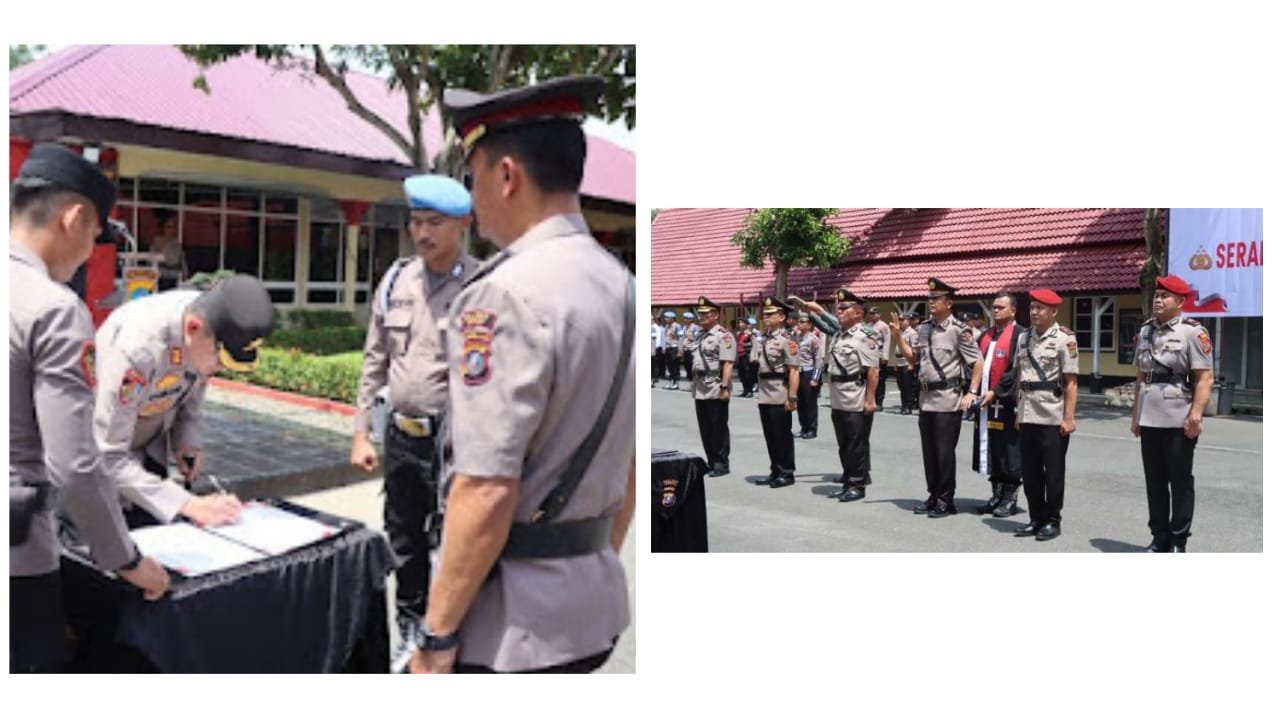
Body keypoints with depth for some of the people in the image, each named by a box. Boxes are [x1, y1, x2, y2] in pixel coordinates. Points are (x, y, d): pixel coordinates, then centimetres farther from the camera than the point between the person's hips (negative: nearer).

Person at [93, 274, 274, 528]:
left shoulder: (212, 321, -20)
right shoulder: (135, 349, -38)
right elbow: (108, 458, -32)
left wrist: (188, 442, -12)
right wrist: (189, 505, -36)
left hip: (149, 447, 5)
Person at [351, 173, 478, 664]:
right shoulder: (395, 281, 4)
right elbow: (375, 362, 10)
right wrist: (361, 432, 7)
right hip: (401, 435, 6)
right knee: (404, 542, 19)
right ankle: (410, 632, 38)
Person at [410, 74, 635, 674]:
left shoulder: (506, 295, -21)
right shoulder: (621, 285, 4)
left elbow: (486, 493, -25)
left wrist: (437, 632, -14)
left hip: (512, 616, -8)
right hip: (593, 602, 8)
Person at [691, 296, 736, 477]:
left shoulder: (723, 335, -11)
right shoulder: (701, 335, 16)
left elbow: (728, 364, -18)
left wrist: (724, 387, -23)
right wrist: (694, 384, 19)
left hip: (716, 389, -8)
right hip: (700, 390, 8)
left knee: (719, 428, 0)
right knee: (705, 428, 12)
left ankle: (721, 464, 8)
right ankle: (711, 462, 20)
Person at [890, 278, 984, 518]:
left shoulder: (958, 330, -11)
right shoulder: (924, 327, 9)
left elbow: (978, 362, -8)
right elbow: (913, 357, 16)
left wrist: (972, 392, -13)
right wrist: (897, 337, 5)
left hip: (947, 398, -7)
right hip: (926, 396, 7)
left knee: (944, 451, -1)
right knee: (928, 450, 12)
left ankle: (946, 500, 10)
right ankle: (934, 496, 23)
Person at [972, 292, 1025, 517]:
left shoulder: (1020, 335, -8)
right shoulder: (985, 336, 15)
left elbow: (1017, 370, -15)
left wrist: (996, 392, -16)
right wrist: (975, 391, 5)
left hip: (1007, 402, -7)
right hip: (985, 402, 7)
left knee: (1007, 451, -1)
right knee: (990, 450, 11)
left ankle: (1010, 498, 8)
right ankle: (997, 494, 20)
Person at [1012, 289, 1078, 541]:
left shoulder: (1064, 338, -6)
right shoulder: (1024, 338, 11)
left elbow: (1070, 382, -9)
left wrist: (1069, 417, -13)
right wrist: (1018, 411, 13)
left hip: (1053, 416, -6)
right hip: (1027, 415, 6)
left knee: (1053, 472, 3)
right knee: (1030, 471, 10)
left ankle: (1053, 521, 14)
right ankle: (1037, 519, 21)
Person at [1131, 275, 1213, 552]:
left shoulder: (1192, 332, -7)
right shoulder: (1145, 331, 13)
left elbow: (1204, 378, -12)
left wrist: (1196, 414, -20)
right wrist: (1135, 415, 16)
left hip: (1179, 421, -6)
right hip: (1149, 420, 6)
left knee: (1180, 482, 4)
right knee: (1154, 482, 11)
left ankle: (1178, 542, 12)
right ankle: (1159, 537, 21)